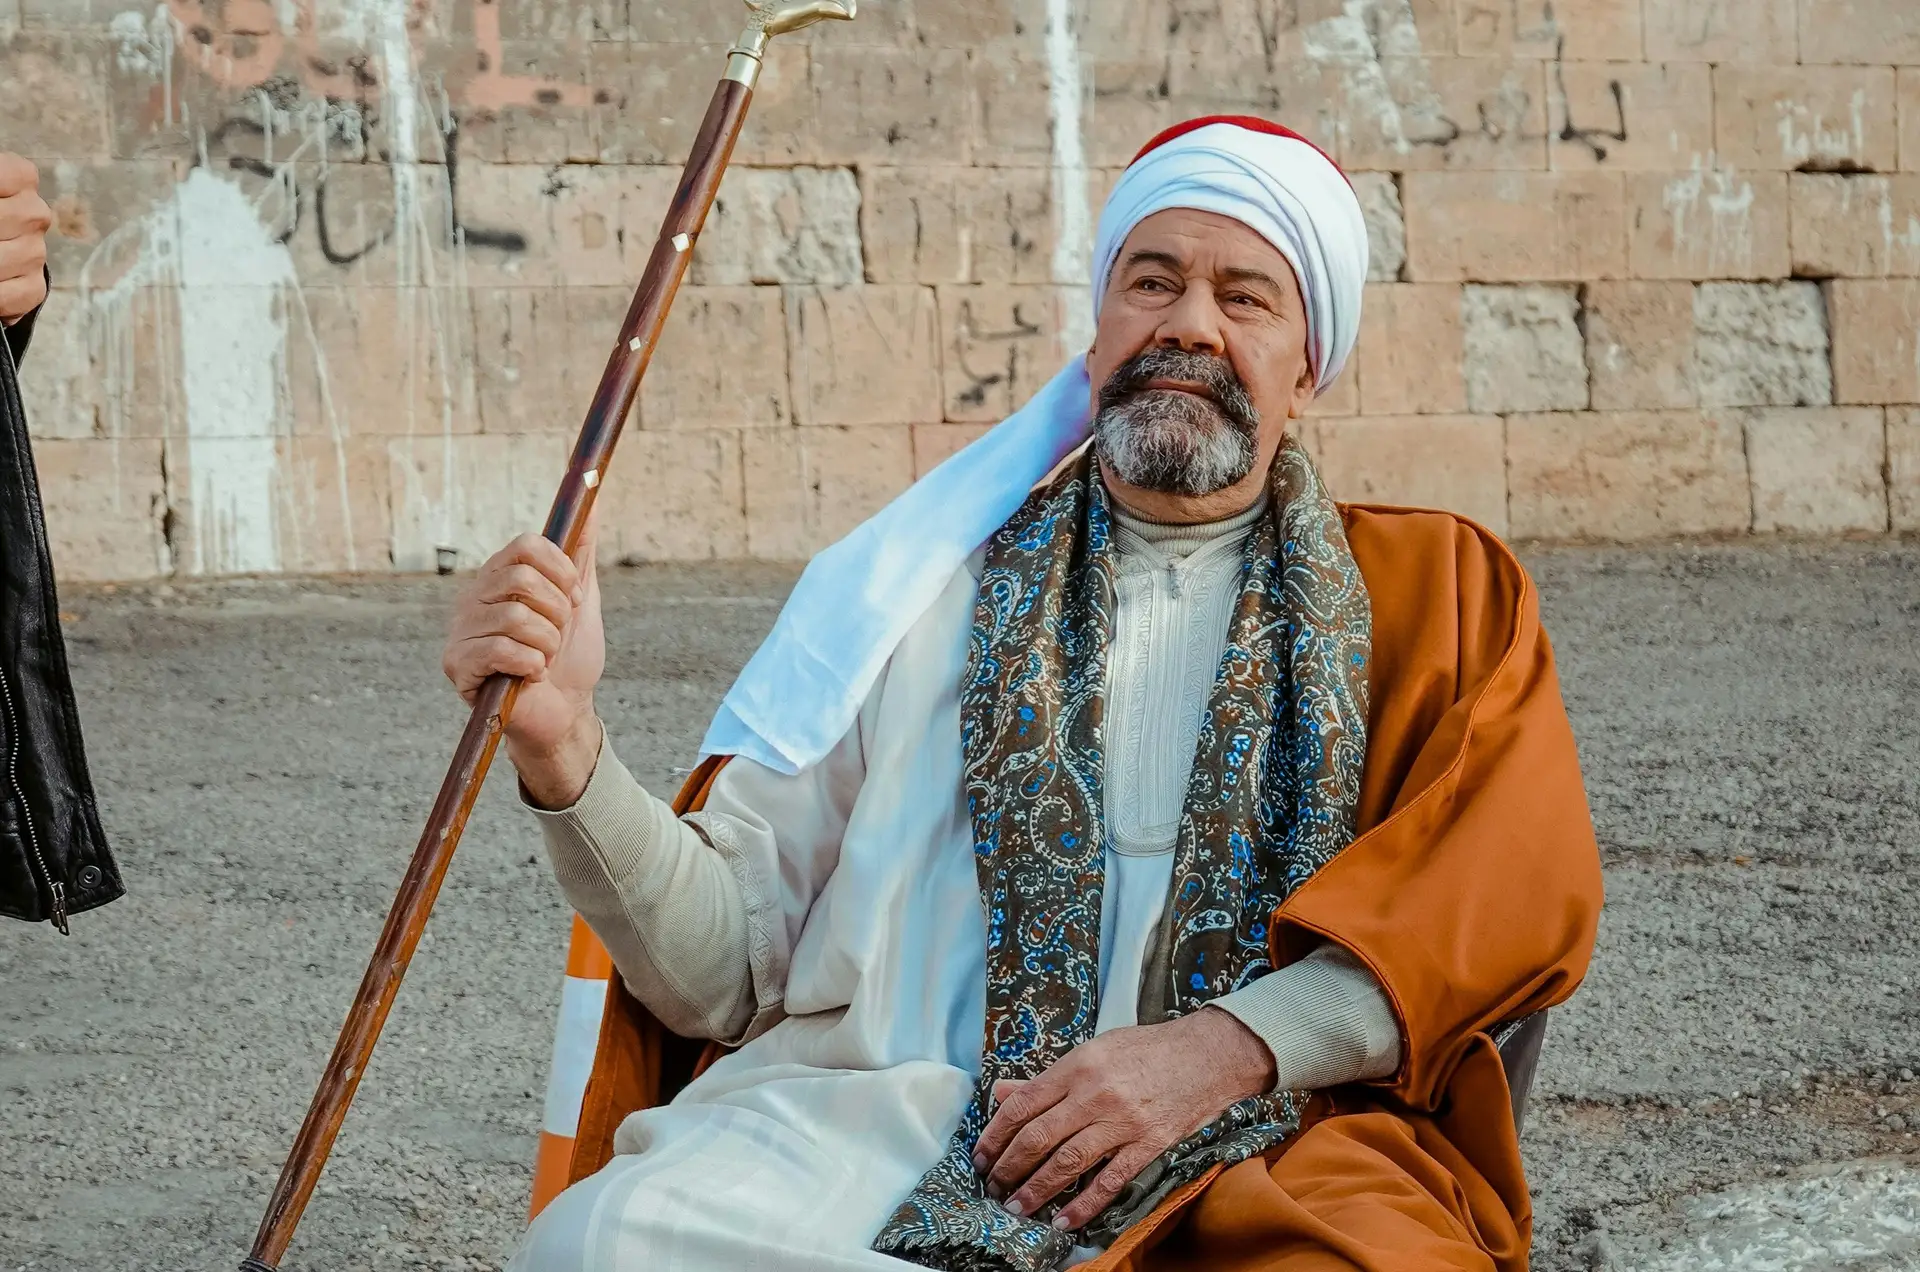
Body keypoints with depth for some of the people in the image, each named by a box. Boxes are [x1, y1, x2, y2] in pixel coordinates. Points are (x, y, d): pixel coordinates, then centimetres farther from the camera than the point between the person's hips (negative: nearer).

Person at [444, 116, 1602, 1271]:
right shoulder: (925, 583, 19)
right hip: (886, 1124, 2)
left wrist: (1226, 1046, -12)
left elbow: (1533, 880, 1)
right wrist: (563, 747, -5)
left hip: (1246, 1157, -2)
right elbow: (728, 970, 14)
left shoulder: (1437, 592, 19)